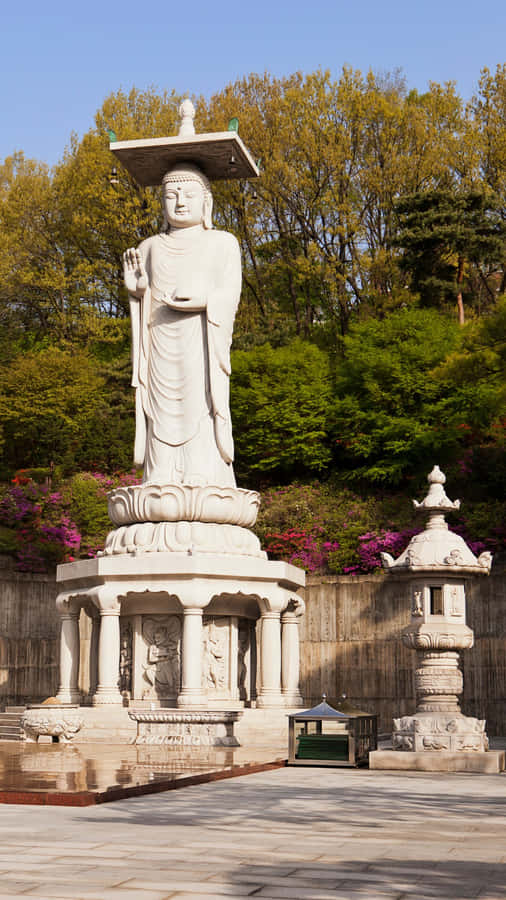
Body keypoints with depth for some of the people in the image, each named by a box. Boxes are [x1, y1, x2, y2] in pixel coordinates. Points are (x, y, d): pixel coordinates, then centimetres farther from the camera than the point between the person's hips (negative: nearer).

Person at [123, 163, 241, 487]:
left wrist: (204, 301, -20)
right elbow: (145, 309, 18)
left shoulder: (222, 243, 10)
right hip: (161, 355, 3)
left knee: (203, 433, -13)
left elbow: (230, 295, -1)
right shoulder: (151, 248, 19)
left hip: (201, 353, -3)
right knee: (163, 433, -4)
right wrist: (137, 288, -4)